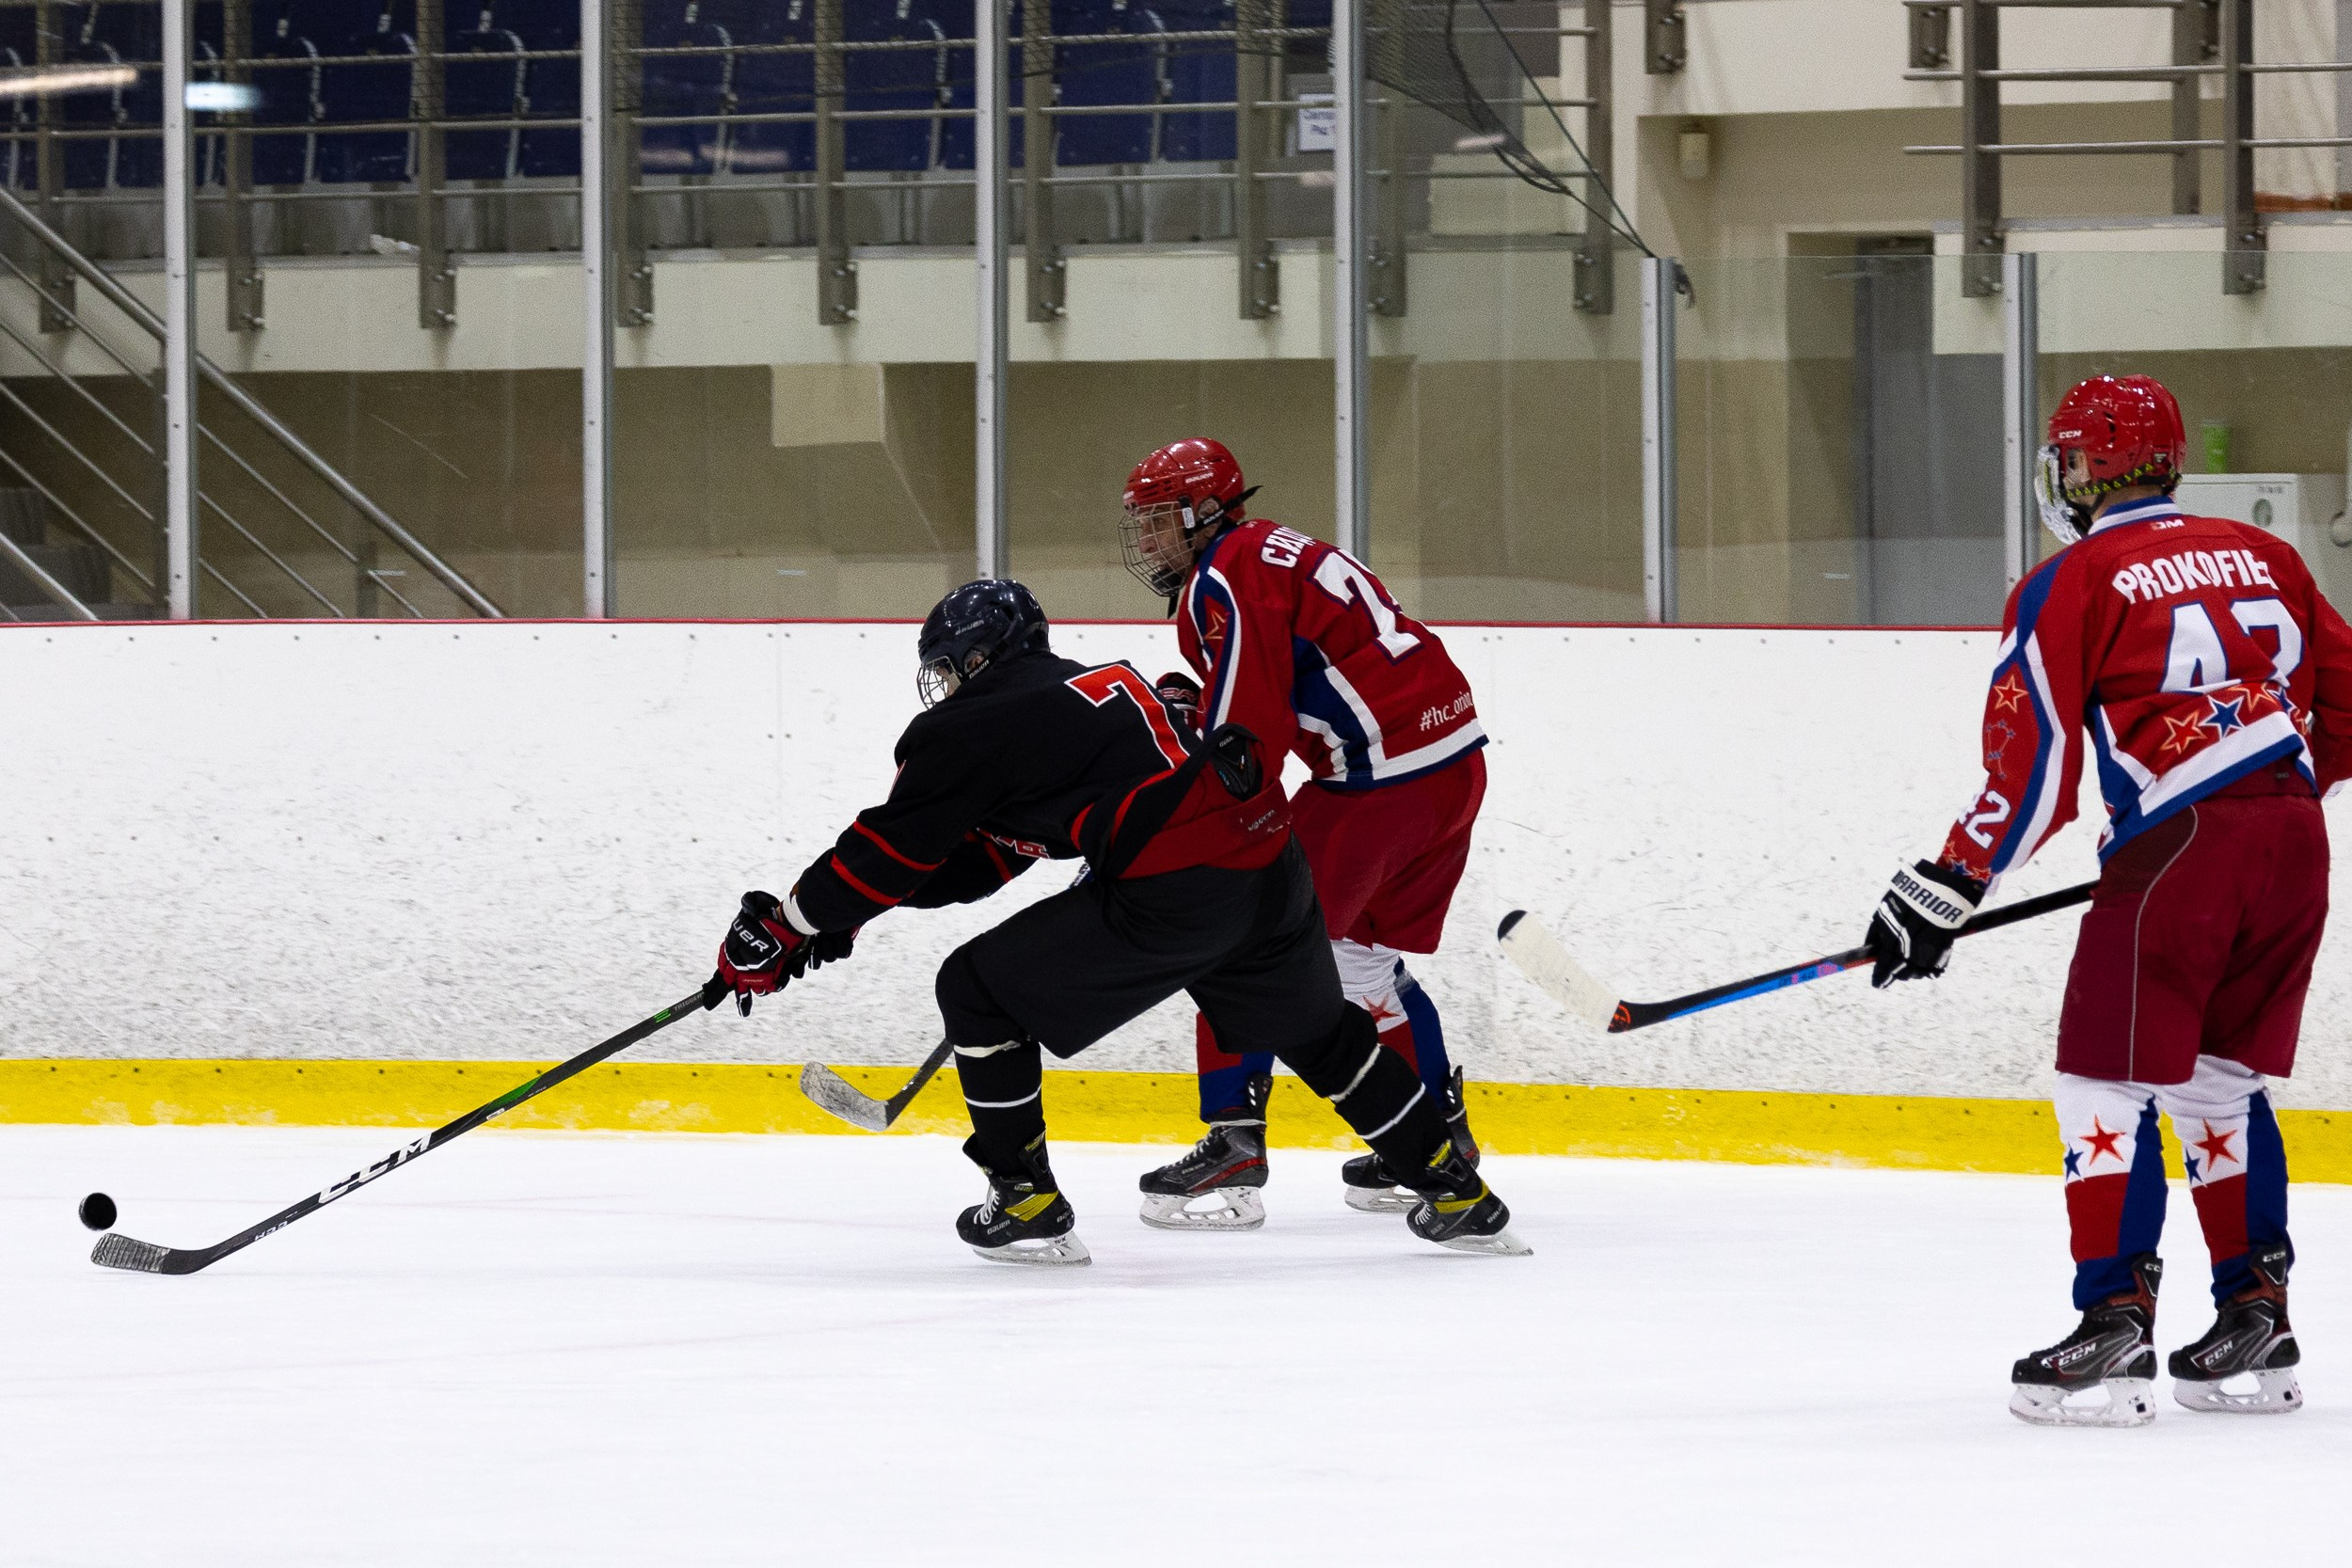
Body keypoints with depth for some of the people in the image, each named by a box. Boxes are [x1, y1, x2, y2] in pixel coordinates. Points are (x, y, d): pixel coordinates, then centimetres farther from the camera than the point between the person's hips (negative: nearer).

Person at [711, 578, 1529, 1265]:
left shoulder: (978, 728, 1)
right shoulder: (1100, 685, 27)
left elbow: (892, 851, 2)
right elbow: (984, 857, 28)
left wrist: (784, 930, 12)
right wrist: (840, 915, 26)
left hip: (1175, 898, -8)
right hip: (1269, 865, 8)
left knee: (979, 989, 6)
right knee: (1323, 1038, 29)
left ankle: (1026, 1203, 8)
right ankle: (1459, 1198, 34)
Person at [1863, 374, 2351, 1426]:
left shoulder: (2073, 583, 0)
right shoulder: (2263, 557, 17)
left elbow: (2031, 766, -6)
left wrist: (1946, 890, -1)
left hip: (2177, 848, -6)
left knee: (2111, 1083, 0)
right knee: (2220, 1083, 18)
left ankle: (2115, 1328, -7)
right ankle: (2256, 1326, 17)